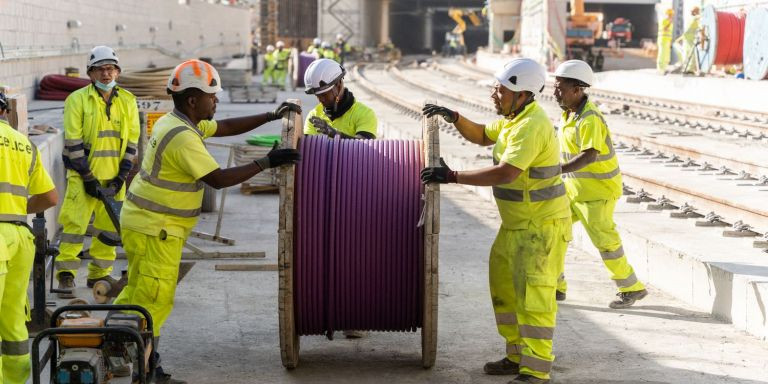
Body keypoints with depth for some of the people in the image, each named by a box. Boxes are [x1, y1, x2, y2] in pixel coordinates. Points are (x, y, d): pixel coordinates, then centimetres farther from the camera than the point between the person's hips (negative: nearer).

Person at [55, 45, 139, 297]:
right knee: (75, 223, -9)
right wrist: (88, 177, -12)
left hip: (114, 176, 4)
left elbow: (132, 142, 7)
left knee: (109, 225, 8)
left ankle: (99, 274, 20)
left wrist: (122, 176, -2)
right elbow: (73, 143, -8)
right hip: (84, 175, -4)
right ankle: (66, 275, -2)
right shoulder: (77, 99, -5)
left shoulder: (127, 101, 6)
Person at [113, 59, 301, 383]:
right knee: (156, 299, -2)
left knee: (138, 293, 18)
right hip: (155, 230, -10)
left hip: (143, 223, 10)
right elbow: (218, 179, -25)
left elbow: (225, 127, 18)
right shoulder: (183, 137, -23)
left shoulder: (177, 121, 8)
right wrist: (266, 163, -21)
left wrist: (270, 117, 12)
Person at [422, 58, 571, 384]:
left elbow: (504, 174, -32)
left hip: (542, 226, -10)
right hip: (516, 224, 10)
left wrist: (452, 176, -28)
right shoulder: (515, 118, 8)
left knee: (533, 295, -10)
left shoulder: (532, 126, -24)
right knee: (504, 289, 15)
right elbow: (482, 136, 24)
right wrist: (453, 118, 6)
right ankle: (518, 356, 25)